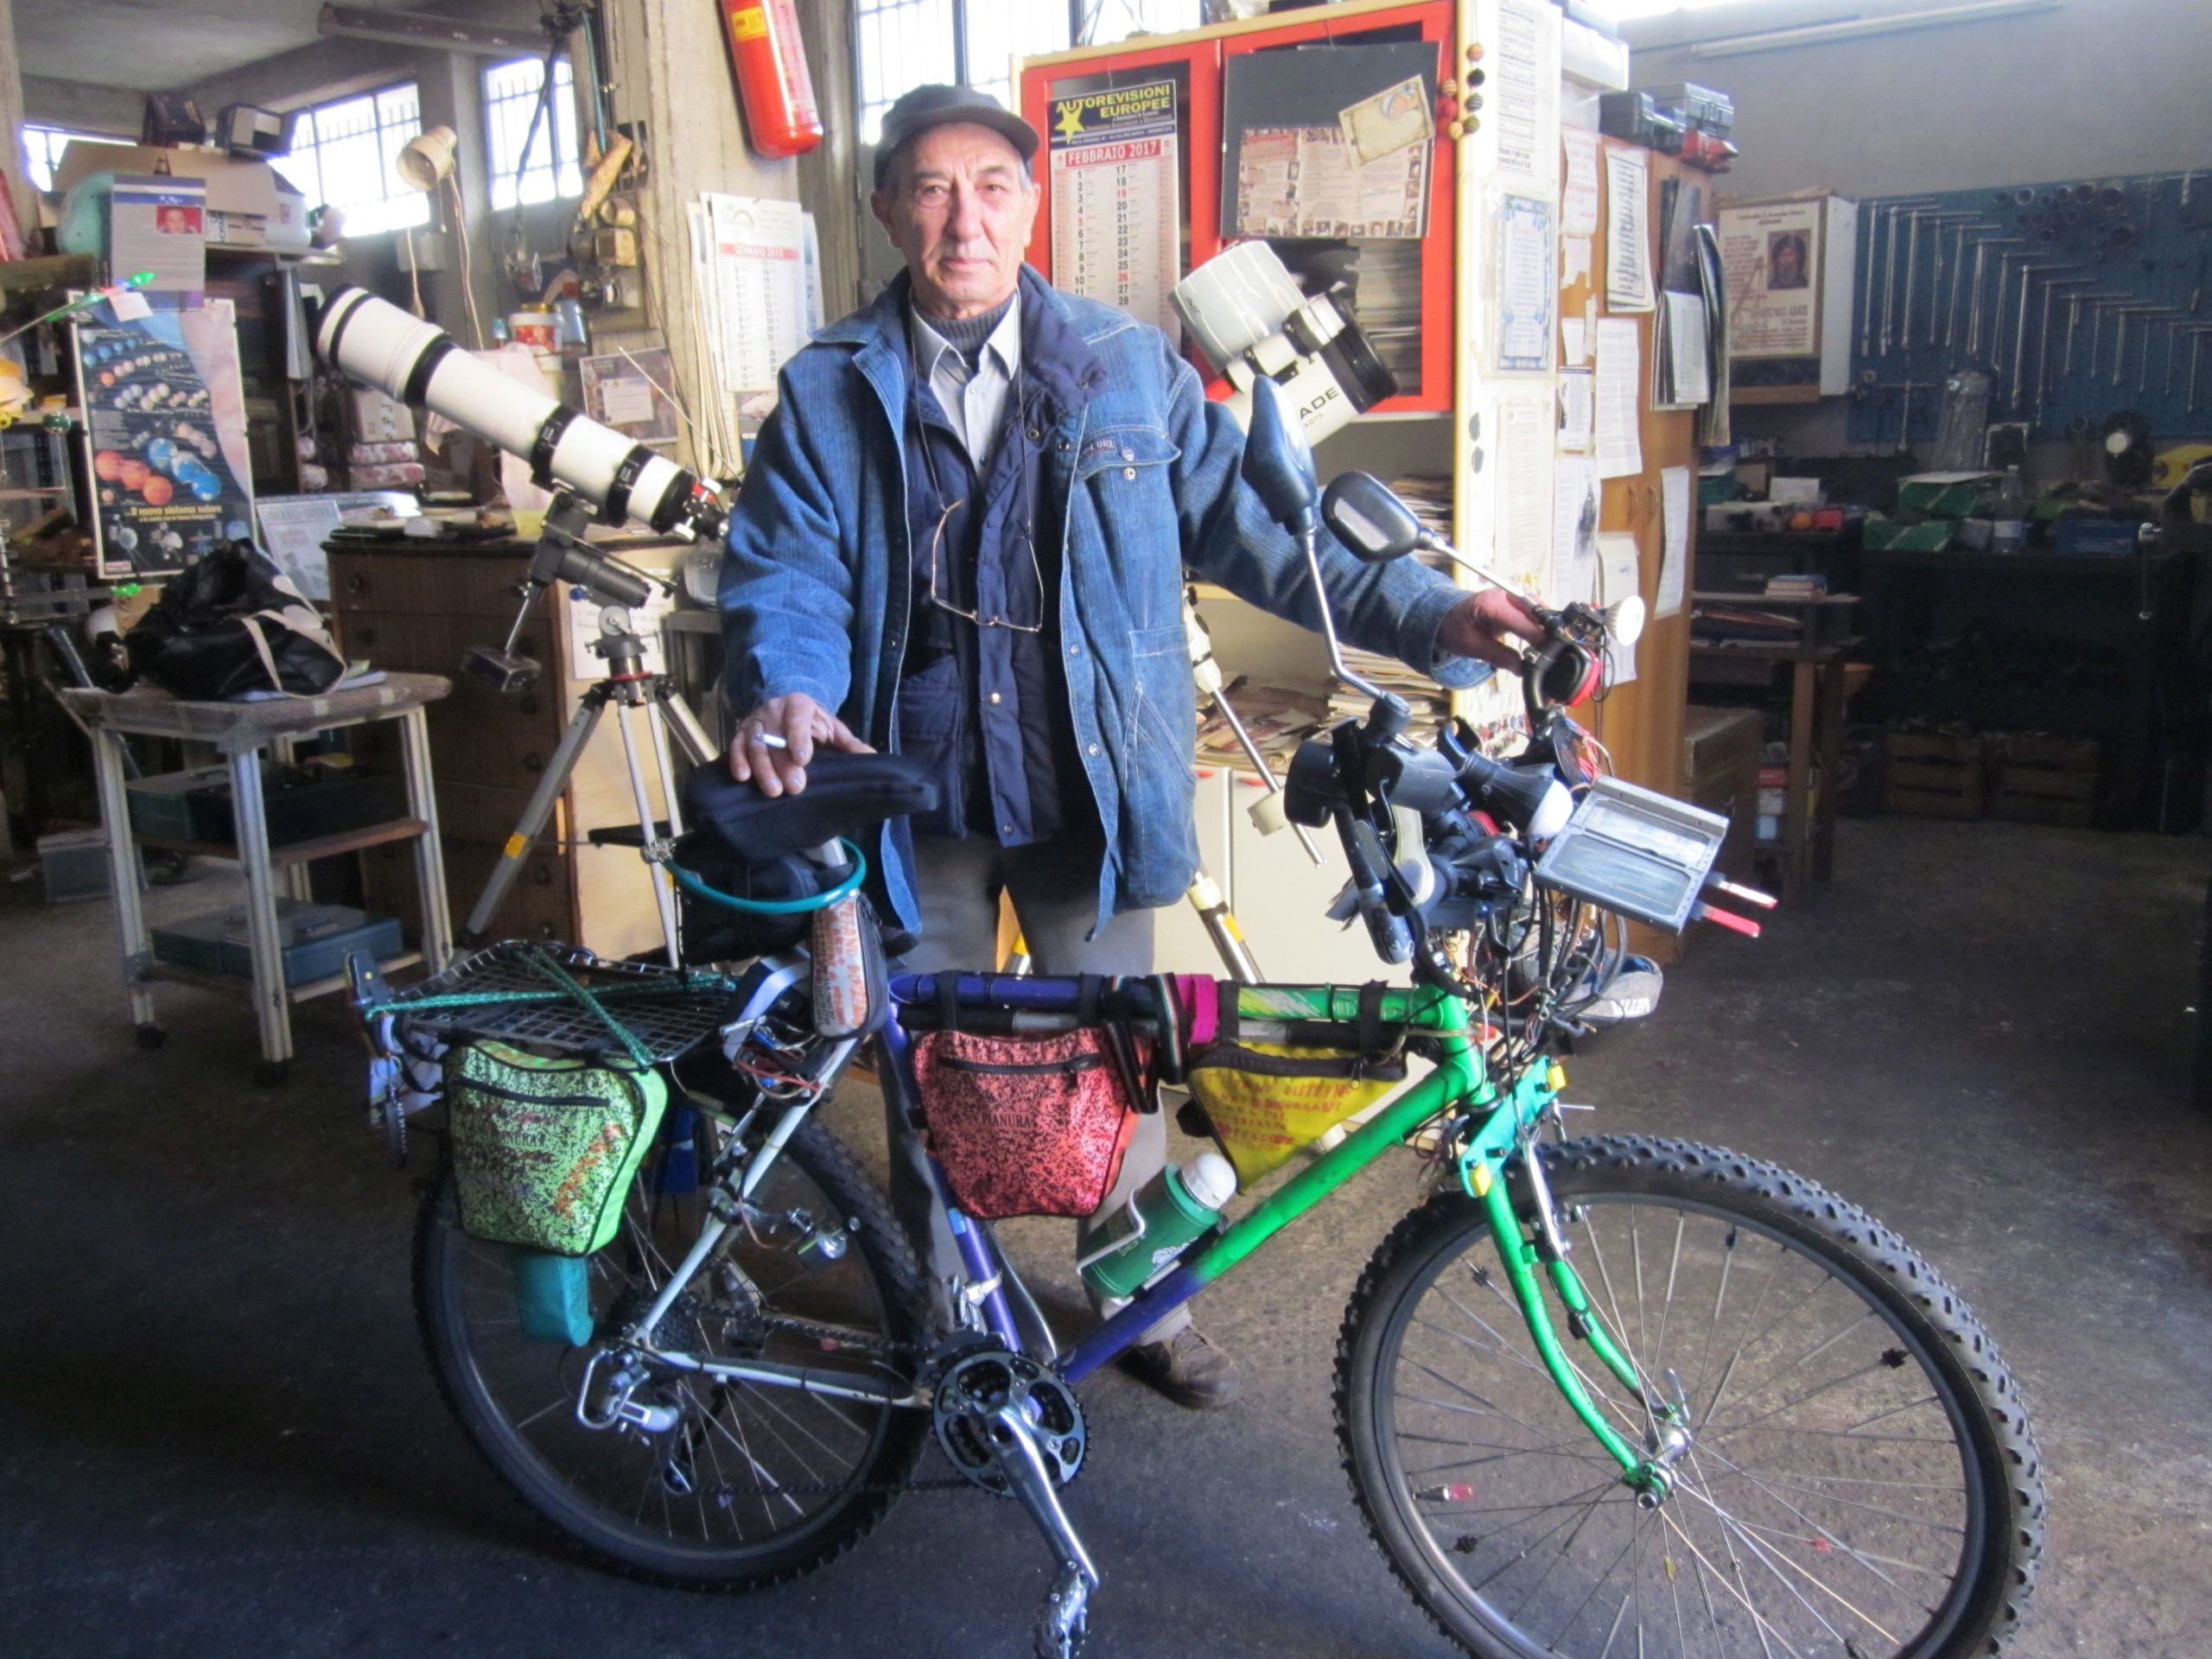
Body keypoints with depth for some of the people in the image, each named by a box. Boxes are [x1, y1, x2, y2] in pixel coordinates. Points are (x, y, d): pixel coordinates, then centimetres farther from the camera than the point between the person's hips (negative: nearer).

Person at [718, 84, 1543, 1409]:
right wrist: (785, 690, -28)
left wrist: (1425, 613, -12)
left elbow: (1250, 524, -1)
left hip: (1087, 793, 0)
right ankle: (944, 1310, 39)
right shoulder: (830, 392, 1)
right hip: (914, 796, 1)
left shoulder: (1130, 368, 1)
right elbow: (786, 571, -5)